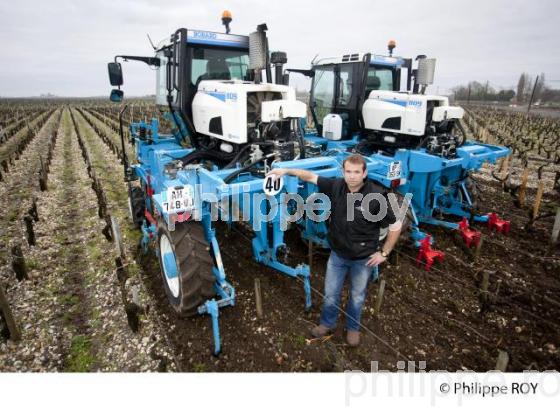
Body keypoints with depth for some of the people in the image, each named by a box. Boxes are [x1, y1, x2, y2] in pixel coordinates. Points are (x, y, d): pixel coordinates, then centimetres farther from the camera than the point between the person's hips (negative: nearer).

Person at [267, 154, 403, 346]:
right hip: (338, 254, 3)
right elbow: (311, 176, -2)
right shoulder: (336, 186, -14)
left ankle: (352, 327, 47)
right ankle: (327, 323, 46)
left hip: (363, 258, -2)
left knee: (357, 296, 20)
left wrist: (384, 252, -9)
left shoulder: (377, 196, -24)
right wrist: (286, 171, -10)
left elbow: (395, 225, -13)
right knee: (330, 293, 18)